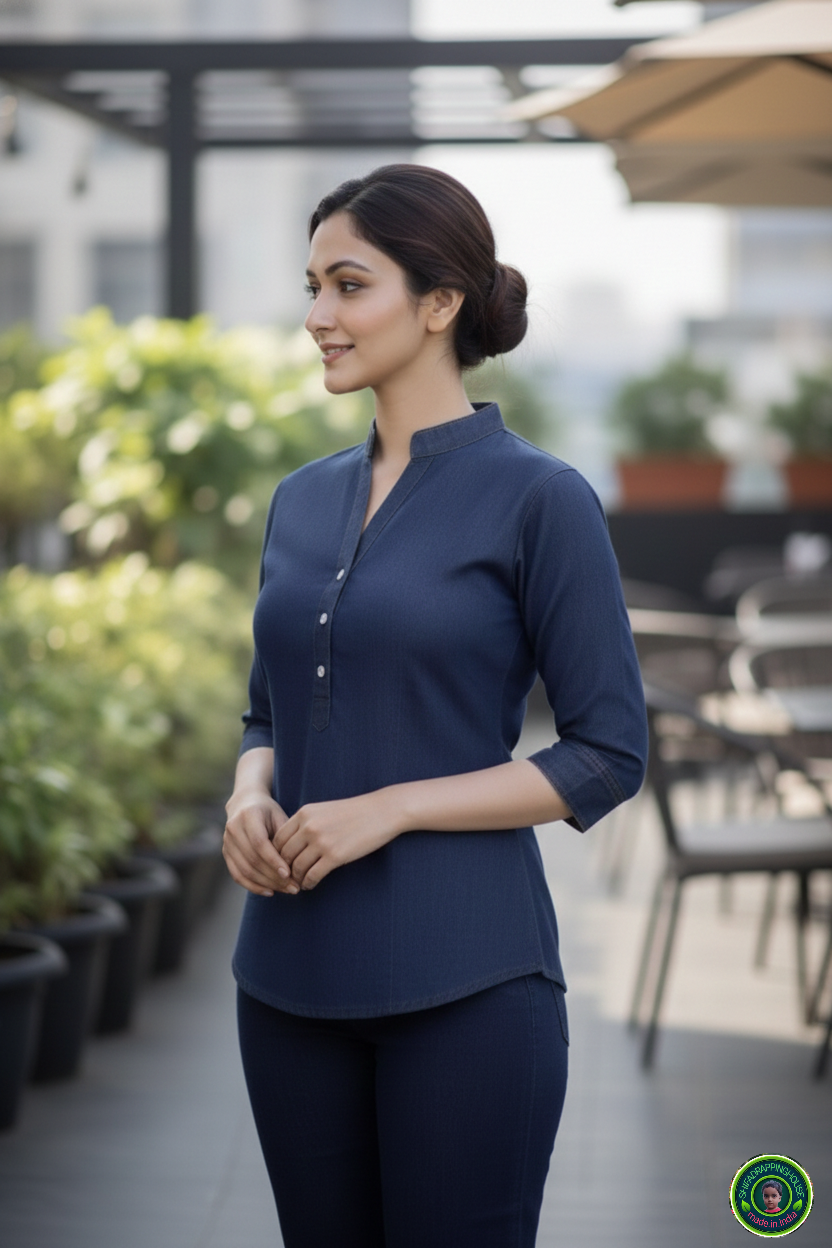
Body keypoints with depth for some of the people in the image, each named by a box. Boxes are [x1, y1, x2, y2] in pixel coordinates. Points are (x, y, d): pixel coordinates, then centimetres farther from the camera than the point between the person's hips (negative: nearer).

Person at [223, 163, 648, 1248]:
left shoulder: (539, 497, -8)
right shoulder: (303, 500, 11)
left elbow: (608, 757, -8)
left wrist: (389, 809, -16)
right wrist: (249, 800, -3)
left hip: (463, 982, -6)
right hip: (294, 980, 6)